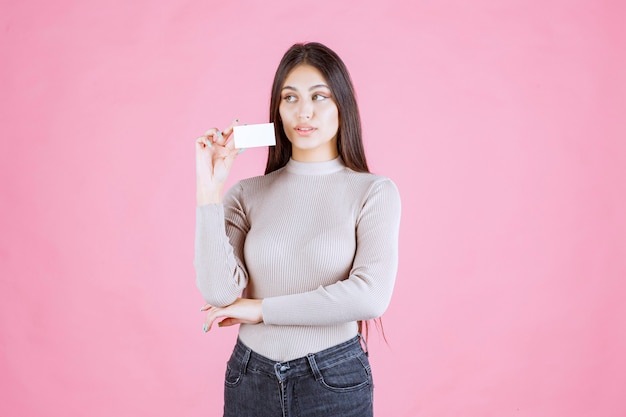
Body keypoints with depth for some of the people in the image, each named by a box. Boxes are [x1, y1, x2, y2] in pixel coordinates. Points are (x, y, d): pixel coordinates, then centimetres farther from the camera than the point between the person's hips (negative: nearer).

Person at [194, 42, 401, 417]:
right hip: (250, 378, 3)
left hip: (334, 382, -2)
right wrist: (210, 190, -15)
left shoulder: (374, 191, -8)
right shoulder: (249, 194, -1)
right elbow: (219, 292, -11)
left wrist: (261, 308, -12)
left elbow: (371, 295, -20)